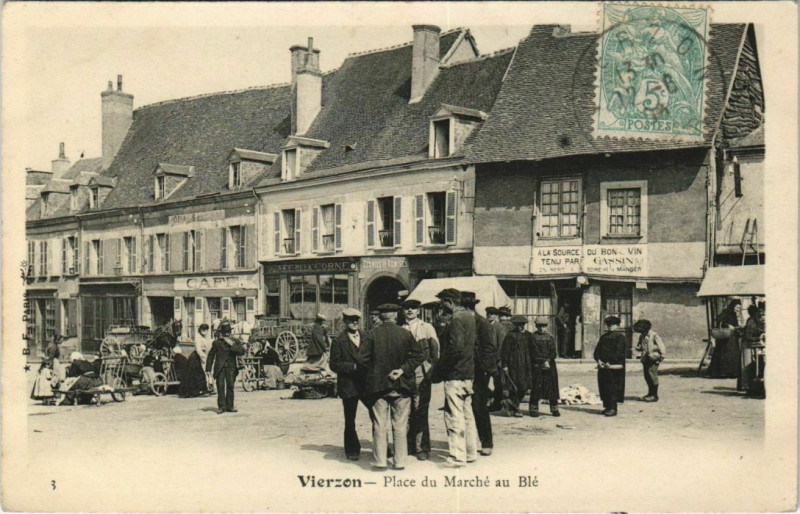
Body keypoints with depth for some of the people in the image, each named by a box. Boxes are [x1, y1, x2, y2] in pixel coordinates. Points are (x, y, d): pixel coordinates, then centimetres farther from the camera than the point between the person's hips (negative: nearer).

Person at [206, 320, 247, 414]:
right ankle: (221, 406, -2)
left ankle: (229, 406, 6)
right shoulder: (216, 343, 7)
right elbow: (211, 356, 10)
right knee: (220, 386, -6)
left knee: (230, 386, -1)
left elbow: (242, 351, -5)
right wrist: (208, 369, 6)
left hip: (231, 368, 1)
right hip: (220, 367, -1)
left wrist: (232, 345, -14)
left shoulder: (235, 341, 9)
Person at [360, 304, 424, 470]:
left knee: (380, 426, 6)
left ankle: (380, 460, 6)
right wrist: (403, 370, -7)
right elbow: (418, 355, -6)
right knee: (400, 426, 7)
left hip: (377, 385, 0)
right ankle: (400, 461, 9)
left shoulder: (372, 334, -5)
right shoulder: (405, 334, -3)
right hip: (401, 387, 0)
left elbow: (363, 358, -8)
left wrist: (374, 372, 4)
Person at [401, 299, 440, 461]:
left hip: (421, 375, -2)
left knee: (421, 412, -4)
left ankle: (423, 448, 4)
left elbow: (435, 351, 6)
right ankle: (410, 446, 14)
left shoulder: (427, 328, 8)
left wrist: (430, 369, -3)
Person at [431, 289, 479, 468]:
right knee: (467, 414, 16)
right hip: (468, 374, 10)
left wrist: (439, 369, -15)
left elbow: (456, 348, -24)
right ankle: (471, 452, 23)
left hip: (455, 375, -10)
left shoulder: (456, 319, -16)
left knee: (454, 416, -5)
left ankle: (457, 456, -3)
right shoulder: (469, 316, 13)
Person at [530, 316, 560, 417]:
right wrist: (543, 362, -14)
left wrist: (548, 361, -12)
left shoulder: (550, 338, 12)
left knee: (552, 387, 3)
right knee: (536, 388, -4)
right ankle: (533, 409, 2)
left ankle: (554, 409, 10)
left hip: (550, 366, 3)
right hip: (536, 366, -3)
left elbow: (553, 352, 4)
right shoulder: (533, 337, 1)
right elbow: (535, 352, -7)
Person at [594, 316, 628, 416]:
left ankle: (613, 408, -4)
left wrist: (610, 363, -16)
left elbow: (619, 352, -13)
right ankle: (607, 406, 16)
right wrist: (599, 360, -5)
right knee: (603, 387, 7)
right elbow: (597, 350, 12)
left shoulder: (620, 337, -4)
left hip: (614, 367, -6)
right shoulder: (604, 337, 16)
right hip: (603, 367, 6)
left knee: (613, 388, -7)